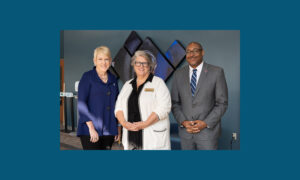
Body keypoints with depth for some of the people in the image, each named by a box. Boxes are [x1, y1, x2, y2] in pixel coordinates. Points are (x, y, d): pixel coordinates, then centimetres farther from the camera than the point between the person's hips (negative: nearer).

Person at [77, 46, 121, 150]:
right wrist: (91, 127, -16)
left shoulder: (113, 79, 12)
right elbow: (81, 103, -9)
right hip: (90, 130, -5)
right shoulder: (87, 77, -3)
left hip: (109, 130, 5)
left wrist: (118, 127, 12)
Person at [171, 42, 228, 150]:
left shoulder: (216, 72, -4)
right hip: (185, 131, 3)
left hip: (208, 131, -2)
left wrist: (206, 123, -12)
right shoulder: (179, 74, 5)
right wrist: (183, 122, -7)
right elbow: (174, 102, 7)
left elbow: (222, 103, -4)